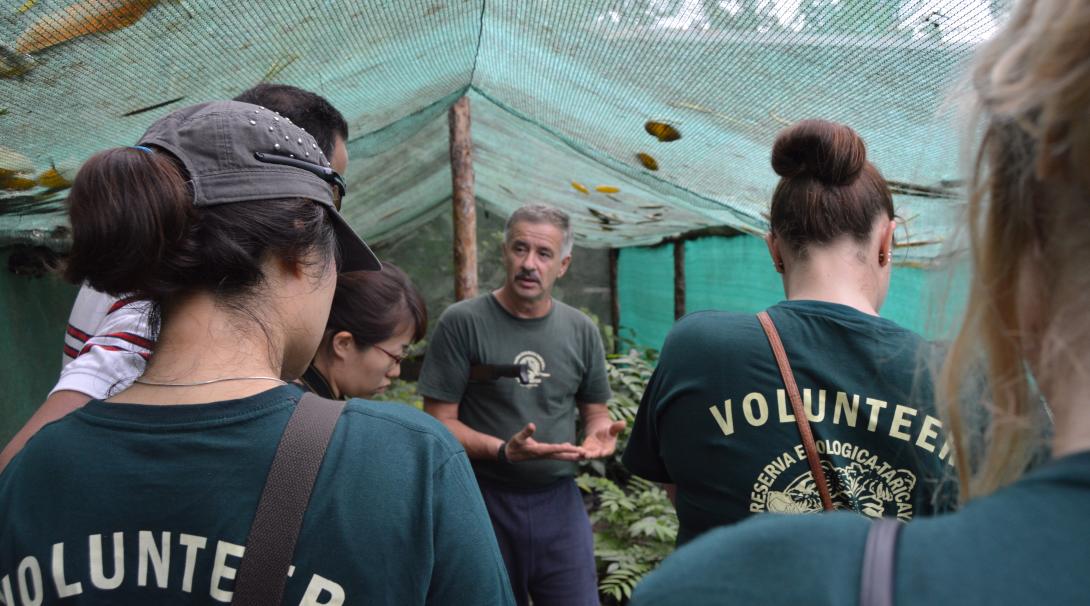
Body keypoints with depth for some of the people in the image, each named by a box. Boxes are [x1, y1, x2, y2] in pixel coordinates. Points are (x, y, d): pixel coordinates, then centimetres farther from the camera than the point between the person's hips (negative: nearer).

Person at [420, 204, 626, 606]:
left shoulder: (581, 331, 3)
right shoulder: (462, 323, -10)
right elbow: (439, 422, -9)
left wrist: (599, 432, -10)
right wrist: (503, 450, -23)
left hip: (559, 501, 3)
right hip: (484, 500, -2)